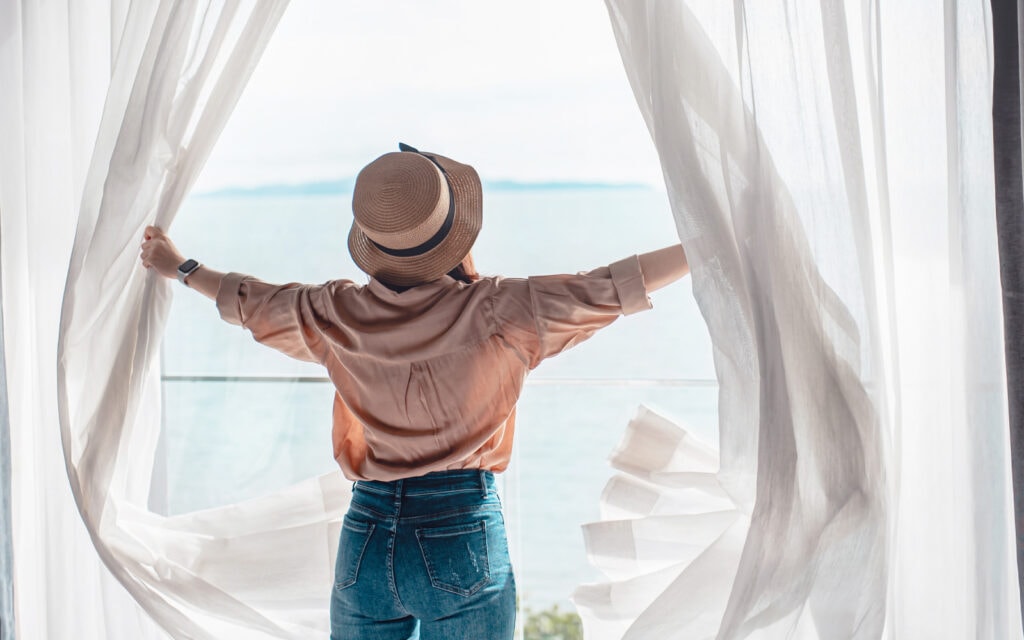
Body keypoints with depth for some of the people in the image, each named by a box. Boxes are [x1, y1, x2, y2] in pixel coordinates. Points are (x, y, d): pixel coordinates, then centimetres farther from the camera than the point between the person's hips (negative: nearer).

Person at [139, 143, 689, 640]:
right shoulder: (493, 313, -14)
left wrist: (180, 267, 37)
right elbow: (609, 288, -8)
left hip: (365, 536, 4)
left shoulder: (334, 316, -1)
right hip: (462, 536, -3)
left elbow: (250, 302, 17)